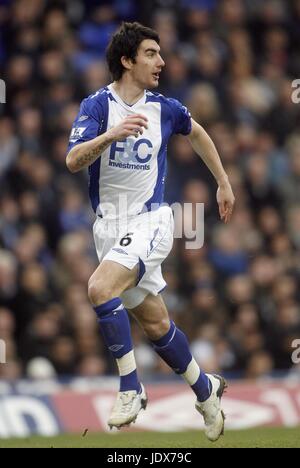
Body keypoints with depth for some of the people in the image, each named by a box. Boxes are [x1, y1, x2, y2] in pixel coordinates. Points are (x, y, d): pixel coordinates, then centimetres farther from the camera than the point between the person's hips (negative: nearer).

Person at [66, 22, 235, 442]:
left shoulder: (165, 108, 0)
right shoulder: (97, 105, -8)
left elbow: (196, 133, 24)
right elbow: (73, 161, -23)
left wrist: (223, 182, 27)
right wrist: (111, 134, -39)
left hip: (150, 221, -2)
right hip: (109, 228, 2)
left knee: (100, 287, -28)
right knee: (155, 322, 10)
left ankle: (131, 387, -21)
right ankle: (205, 389, 30)